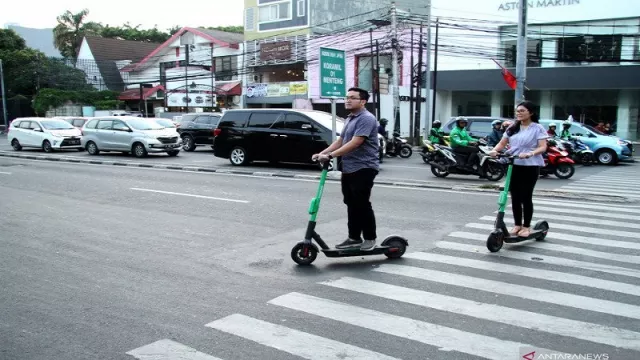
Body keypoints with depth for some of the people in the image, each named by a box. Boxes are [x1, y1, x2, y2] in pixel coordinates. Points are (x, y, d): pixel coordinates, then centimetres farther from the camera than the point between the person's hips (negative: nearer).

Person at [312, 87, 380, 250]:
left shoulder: (366, 119, -15)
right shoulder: (349, 119, 17)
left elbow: (355, 143, -24)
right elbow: (340, 141, 21)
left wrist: (330, 156, -27)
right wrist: (322, 153, 7)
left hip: (363, 169, -9)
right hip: (348, 169, 9)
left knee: (362, 205, -3)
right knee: (351, 205, 12)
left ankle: (370, 238, 9)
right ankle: (354, 237, 19)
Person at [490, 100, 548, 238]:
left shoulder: (538, 128, -2)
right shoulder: (512, 128, 12)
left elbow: (543, 147, -11)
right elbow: (502, 143, 9)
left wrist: (530, 153, -29)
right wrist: (495, 150, -12)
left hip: (530, 166, -4)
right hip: (514, 166, 4)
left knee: (526, 196, 0)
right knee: (515, 197, 7)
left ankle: (526, 226, 12)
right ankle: (517, 224, 20)